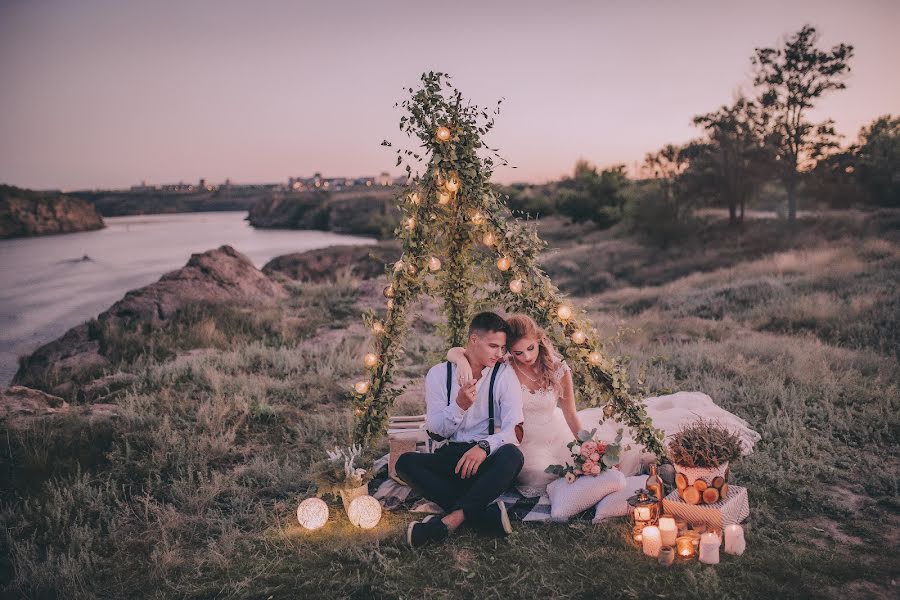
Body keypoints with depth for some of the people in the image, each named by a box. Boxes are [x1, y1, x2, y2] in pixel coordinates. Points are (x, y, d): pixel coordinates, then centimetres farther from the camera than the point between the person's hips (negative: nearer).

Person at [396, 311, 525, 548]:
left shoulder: (504, 374, -1)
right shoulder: (439, 373, 3)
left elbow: (512, 429, -10)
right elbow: (437, 430, -1)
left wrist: (484, 446, -30)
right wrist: (460, 405, -21)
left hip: (487, 460, -2)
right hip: (451, 456, 2)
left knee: (512, 455, -34)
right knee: (405, 462, -25)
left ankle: (448, 521, -36)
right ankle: (488, 514, -31)